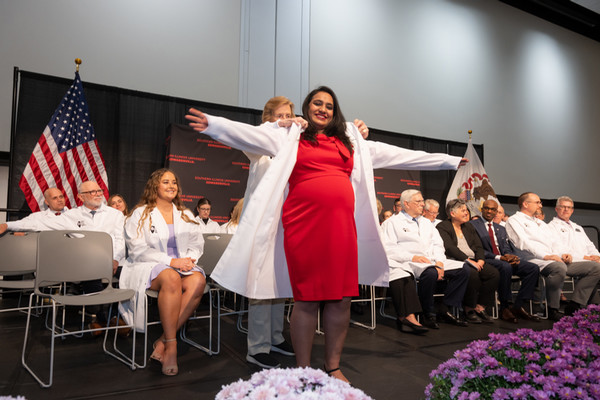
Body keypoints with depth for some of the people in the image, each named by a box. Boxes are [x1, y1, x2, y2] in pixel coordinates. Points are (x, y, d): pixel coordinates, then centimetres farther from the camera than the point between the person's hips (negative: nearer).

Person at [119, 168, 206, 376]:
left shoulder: (186, 215, 20)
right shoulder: (141, 214, 6)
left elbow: (197, 244, 13)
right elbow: (138, 250, -5)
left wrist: (189, 259, -11)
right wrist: (171, 261, -18)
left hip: (182, 266, 4)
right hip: (149, 268, -4)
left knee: (198, 280, -31)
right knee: (171, 278, -38)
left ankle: (163, 341, -25)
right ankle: (171, 346, -31)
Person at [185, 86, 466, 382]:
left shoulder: (350, 141, 20)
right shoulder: (288, 136, 11)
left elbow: (395, 154, 20)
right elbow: (250, 135, -2)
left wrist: (449, 161, 21)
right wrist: (212, 124, -18)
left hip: (342, 225, 4)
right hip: (303, 224, -3)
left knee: (341, 297, 6)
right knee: (306, 299, 0)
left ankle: (333, 367, 23)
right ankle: (303, 369, 16)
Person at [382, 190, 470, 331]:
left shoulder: (426, 222, 27)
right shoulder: (392, 223, 4)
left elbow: (438, 245, 19)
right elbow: (388, 249, -9)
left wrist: (439, 262, -2)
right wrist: (412, 257, -19)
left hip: (431, 262, 7)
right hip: (408, 263, -7)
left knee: (463, 269, -8)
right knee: (430, 273, -36)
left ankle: (445, 310, -3)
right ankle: (428, 315, -18)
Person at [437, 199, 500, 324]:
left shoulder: (469, 227, 24)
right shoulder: (442, 227, 0)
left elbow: (479, 246, 17)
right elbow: (449, 248, -13)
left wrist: (480, 260, -4)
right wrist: (468, 260, -18)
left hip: (474, 261, 7)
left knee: (494, 273, -17)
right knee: (472, 273, -34)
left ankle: (480, 307, -10)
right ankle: (469, 309, -17)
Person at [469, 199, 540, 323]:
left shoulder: (501, 229, 26)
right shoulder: (473, 225, 2)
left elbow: (507, 248, 16)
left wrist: (512, 257, -10)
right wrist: (499, 258, -18)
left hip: (505, 260, 7)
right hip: (487, 261, -7)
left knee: (533, 268, -13)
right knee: (505, 267, -37)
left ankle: (518, 306, -12)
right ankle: (505, 308, -23)